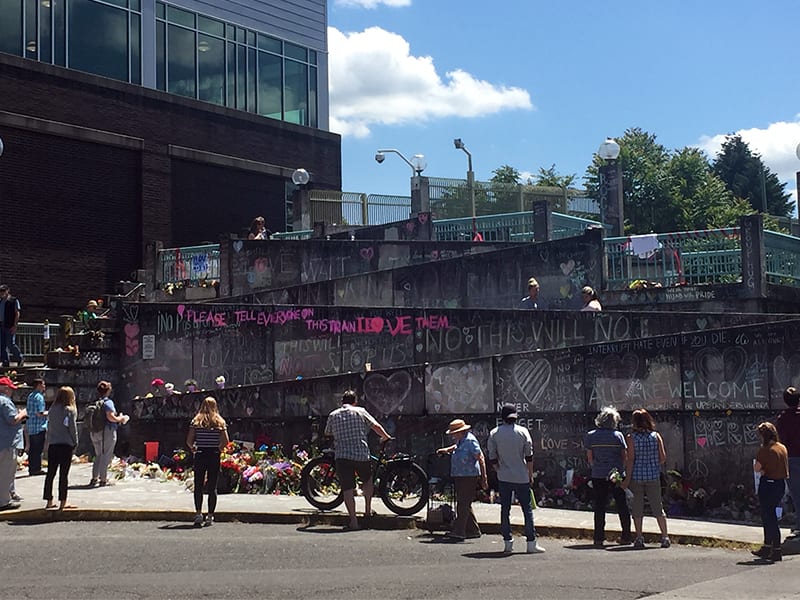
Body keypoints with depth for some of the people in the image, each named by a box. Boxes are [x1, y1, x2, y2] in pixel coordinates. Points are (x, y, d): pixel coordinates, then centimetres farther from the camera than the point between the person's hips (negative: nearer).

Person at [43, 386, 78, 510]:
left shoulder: (52, 409, 7)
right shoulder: (70, 410, -6)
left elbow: (50, 427, 8)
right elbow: (72, 428, -8)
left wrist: (48, 442, 11)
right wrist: (75, 443, 2)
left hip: (52, 444, 4)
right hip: (66, 444, -4)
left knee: (50, 473, 10)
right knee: (64, 474, -1)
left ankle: (49, 501, 14)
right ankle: (62, 502, -1)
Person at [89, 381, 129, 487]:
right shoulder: (108, 402, -12)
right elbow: (110, 417, -22)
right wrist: (120, 418, -3)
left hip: (95, 432, 7)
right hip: (107, 431, -7)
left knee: (98, 455, 17)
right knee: (106, 456, 1)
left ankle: (94, 477, 15)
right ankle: (103, 479, 3)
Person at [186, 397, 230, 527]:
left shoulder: (196, 421, 0)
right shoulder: (220, 422, 1)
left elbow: (189, 441, -5)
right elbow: (225, 441, -6)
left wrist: (193, 448, 14)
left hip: (200, 456, 0)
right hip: (214, 457, 0)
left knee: (198, 487, 5)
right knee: (212, 488, 5)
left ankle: (198, 513, -10)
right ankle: (210, 516, 4)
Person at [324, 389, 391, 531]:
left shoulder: (333, 415, 9)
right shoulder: (360, 412, 5)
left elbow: (327, 433, 21)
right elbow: (376, 426, 2)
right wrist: (386, 437, 18)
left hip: (342, 455, 0)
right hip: (362, 454, 0)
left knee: (348, 489, -1)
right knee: (368, 480, 25)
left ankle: (353, 521, -5)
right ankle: (368, 510, 26)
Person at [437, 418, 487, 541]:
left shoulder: (470, 440, -16)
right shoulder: (460, 440, 12)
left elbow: (480, 458, -18)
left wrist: (484, 477, -20)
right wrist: (447, 449, 22)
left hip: (469, 477, -10)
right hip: (459, 476, 10)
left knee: (463, 504, -12)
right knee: (464, 504, 14)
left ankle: (458, 532, -14)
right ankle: (473, 531, 23)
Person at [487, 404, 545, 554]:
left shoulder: (494, 433, -1)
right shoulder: (522, 431, -4)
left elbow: (492, 458, 1)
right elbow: (529, 456, -3)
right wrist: (531, 474, 7)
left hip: (503, 478, 1)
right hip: (522, 477, -1)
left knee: (505, 509, 8)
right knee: (527, 509, 3)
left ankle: (507, 542, 7)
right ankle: (531, 543, 1)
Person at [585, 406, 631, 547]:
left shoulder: (591, 436, -1)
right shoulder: (618, 436, -3)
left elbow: (589, 457, 4)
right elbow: (624, 456, 0)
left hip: (598, 476, 0)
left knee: (599, 506, 4)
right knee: (622, 505, 11)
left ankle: (599, 538, 1)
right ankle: (626, 536, 15)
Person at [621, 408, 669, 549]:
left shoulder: (631, 438, -7)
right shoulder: (656, 436, 0)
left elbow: (630, 459, -9)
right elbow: (663, 457, -1)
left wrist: (627, 479, -6)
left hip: (636, 476, -2)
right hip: (653, 476, 2)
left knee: (637, 508, 6)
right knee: (657, 507, 9)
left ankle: (639, 538, 6)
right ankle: (665, 537, 8)